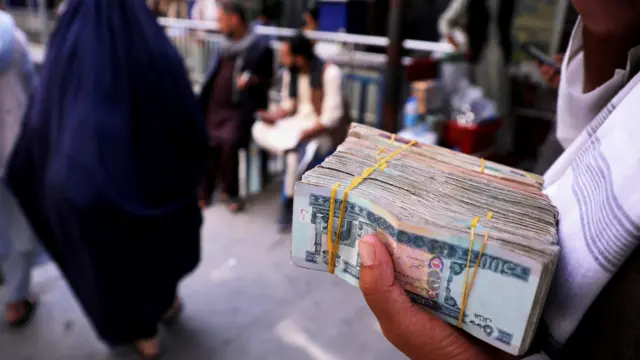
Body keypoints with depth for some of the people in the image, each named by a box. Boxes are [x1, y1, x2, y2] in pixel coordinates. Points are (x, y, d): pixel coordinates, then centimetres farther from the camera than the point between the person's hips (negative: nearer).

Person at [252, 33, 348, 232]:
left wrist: (305, 133, -25)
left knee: (296, 155, -32)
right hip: (298, 121, 7)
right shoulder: (289, 73, 2)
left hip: (325, 129, -7)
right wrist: (274, 116, -11)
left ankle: (289, 203, -10)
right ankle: (303, 151, -15)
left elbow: (331, 116, -20)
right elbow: (288, 105, 10)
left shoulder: (329, 73, -18)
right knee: (259, 130, -15)